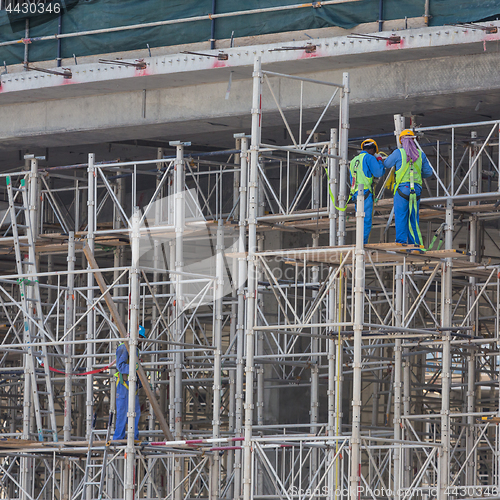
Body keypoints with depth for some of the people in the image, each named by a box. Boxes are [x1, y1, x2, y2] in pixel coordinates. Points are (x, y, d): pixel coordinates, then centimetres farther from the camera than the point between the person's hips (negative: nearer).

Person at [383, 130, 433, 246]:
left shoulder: (398, 153, -3)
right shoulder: (421, 154, 8)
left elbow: (386, 165, 11)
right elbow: (428, 172, 14)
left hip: (402, 188, -4)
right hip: (416, 190, 4)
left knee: (401, 216, -2)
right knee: (413, 218, 9)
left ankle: (401, 242, -9)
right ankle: (414, 242, 7)